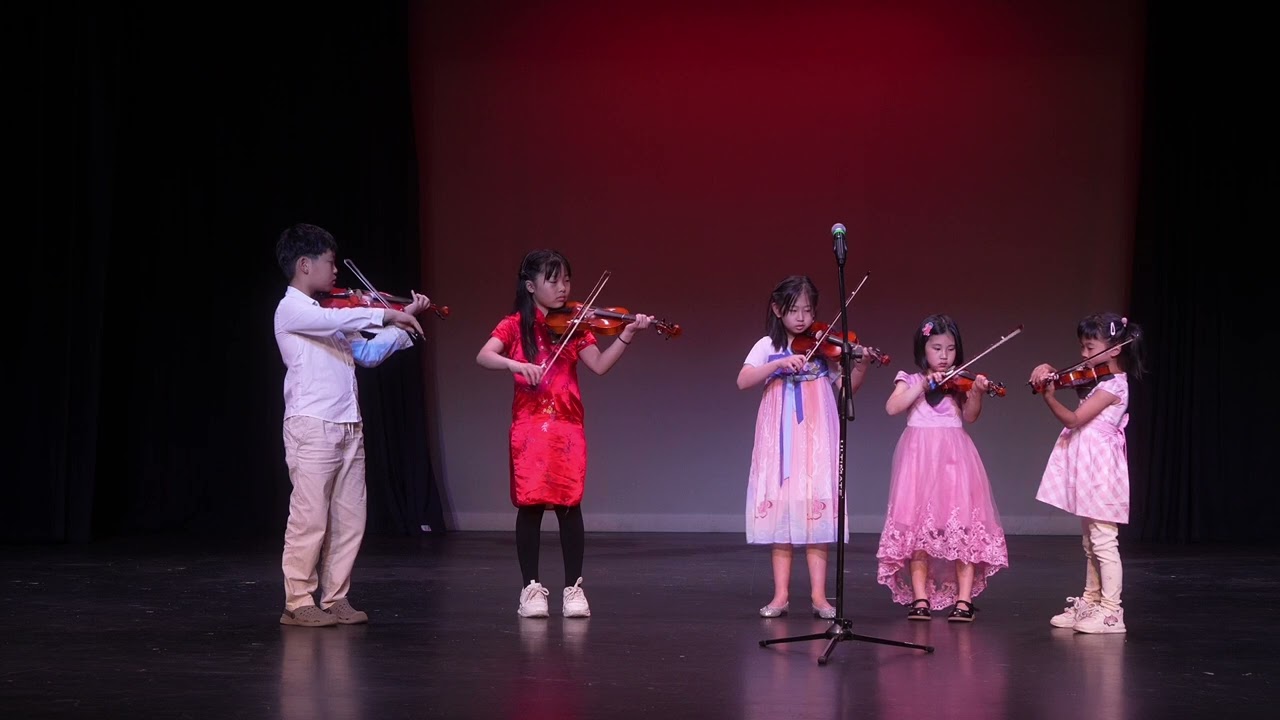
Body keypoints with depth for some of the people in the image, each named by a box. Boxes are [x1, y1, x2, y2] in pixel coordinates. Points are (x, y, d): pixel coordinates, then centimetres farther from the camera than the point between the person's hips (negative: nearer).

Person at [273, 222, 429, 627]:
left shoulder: (327, 314, 19)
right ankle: (299, 604, 0)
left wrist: (404, 323, 15)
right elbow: (337, 321, -25)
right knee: (310, 518, -6)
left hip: (348, 427, 8)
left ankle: (335, 598, 14)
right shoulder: (292, 310, -6)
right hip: (312, 427, -8)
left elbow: (369, 353, 21)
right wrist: (387, 315, -21)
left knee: (349, 519, 7)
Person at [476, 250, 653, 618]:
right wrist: (516, 364, -29)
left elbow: (600, 365, -4)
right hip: (529, 427, -1)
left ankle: (573, 588, 6)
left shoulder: (574, 326, 8)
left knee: (569, 505, -1)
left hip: (567, 427, 1)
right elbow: (484, 356, -12)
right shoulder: (514, 325, 3)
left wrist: (627, 336, -17)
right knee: (530, 505, 0)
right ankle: (532, 587, 10)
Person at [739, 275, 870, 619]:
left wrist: (861, 366, -14)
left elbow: (846, 387, 4)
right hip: (780, 439, 0)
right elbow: (743, 381, -9)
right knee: (781, 510, 0)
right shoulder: (767, 346, 5)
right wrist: (779, 364, -20)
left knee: (816, 510, -4)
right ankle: (781, 594, 5)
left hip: (816, 439, 0)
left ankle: (818, 594, 0)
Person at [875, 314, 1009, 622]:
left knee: (962, 527, -6)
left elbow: (971, 415, -6)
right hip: (920, 458, 0)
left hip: (955, 458, 0)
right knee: (917, 527, -2)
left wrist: (976, 393, -24)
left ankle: (964, 599, -3)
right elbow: (892, 407, -7)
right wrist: (923, 385, -12)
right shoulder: (910, 381, 9)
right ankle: (920, 598, 3)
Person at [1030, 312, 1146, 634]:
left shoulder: (1113, 384, -15)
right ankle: (1090, 602, 24)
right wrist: (1048, 373, -2)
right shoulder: (1093, 377, 10)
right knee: (1090, 542, 16)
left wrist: (1049, 396, -32)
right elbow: (1064, 381, 19)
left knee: (1103, 541, -8)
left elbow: (1074, 419, -21)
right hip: (1086, 464, 9)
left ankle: (1111, 611, -6)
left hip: (1099, 465, -9)